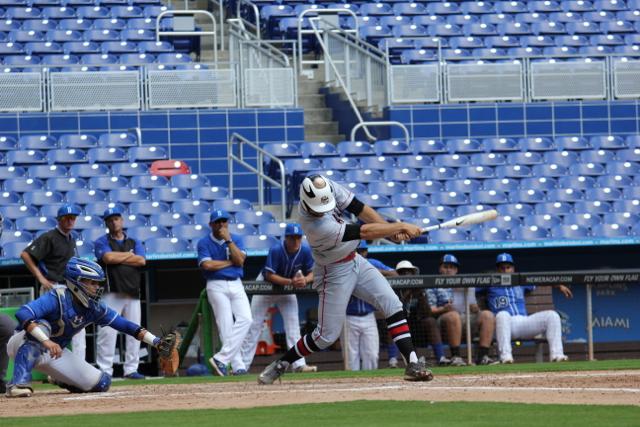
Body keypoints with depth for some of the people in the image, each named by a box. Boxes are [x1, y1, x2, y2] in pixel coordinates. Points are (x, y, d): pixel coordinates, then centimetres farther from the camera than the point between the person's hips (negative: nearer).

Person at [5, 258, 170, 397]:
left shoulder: (94, 308, -8)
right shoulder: (58, 298, -29)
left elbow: (125, 325, -4)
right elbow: (23, 314, -44)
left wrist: (156, 342, -14)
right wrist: (46, 342, -55)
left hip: (55, 352, 6)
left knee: (100, 384, -4)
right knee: (42, 326, -41)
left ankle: (61, 380, 24)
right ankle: (19, 383, -43)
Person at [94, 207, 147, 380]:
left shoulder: (134, 242, 18)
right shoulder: (102, 242, 7)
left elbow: (141, 261, 0)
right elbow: (108, 258, -13)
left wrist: (117, 258, -4)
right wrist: (129, 255, 1)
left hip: (132, 293, 4)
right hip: (111, 292, -4)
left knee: (134, 332, 2)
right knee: (107, 331, -12)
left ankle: (131, 369, 7)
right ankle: (104, 370, -11)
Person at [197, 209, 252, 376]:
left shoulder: (236, 240, 12)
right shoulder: (204, 242, 2)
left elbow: (240, 260, -4)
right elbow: (207, 264, -13)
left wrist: (228, 240, -8)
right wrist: (230, 262, -5)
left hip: (236, 285, 3)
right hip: (217, 286, -3)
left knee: (245, 319, -17)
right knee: (227, 327, -11)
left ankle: (222, 358, -19)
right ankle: (238, 367, -13)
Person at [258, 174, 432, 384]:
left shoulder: (328, 188, -17)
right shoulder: (316, 225, -35)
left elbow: (358, 208, -8)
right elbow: (364, 232, -31)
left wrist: (391, 229, -18)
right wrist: (401, 227, -25)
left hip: (354, 262, 7)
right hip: (333, 273, -7)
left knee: (393, 305, -5)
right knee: (327, 335, 0)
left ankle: (412, 364, -5)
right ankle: (280, 364, 19)